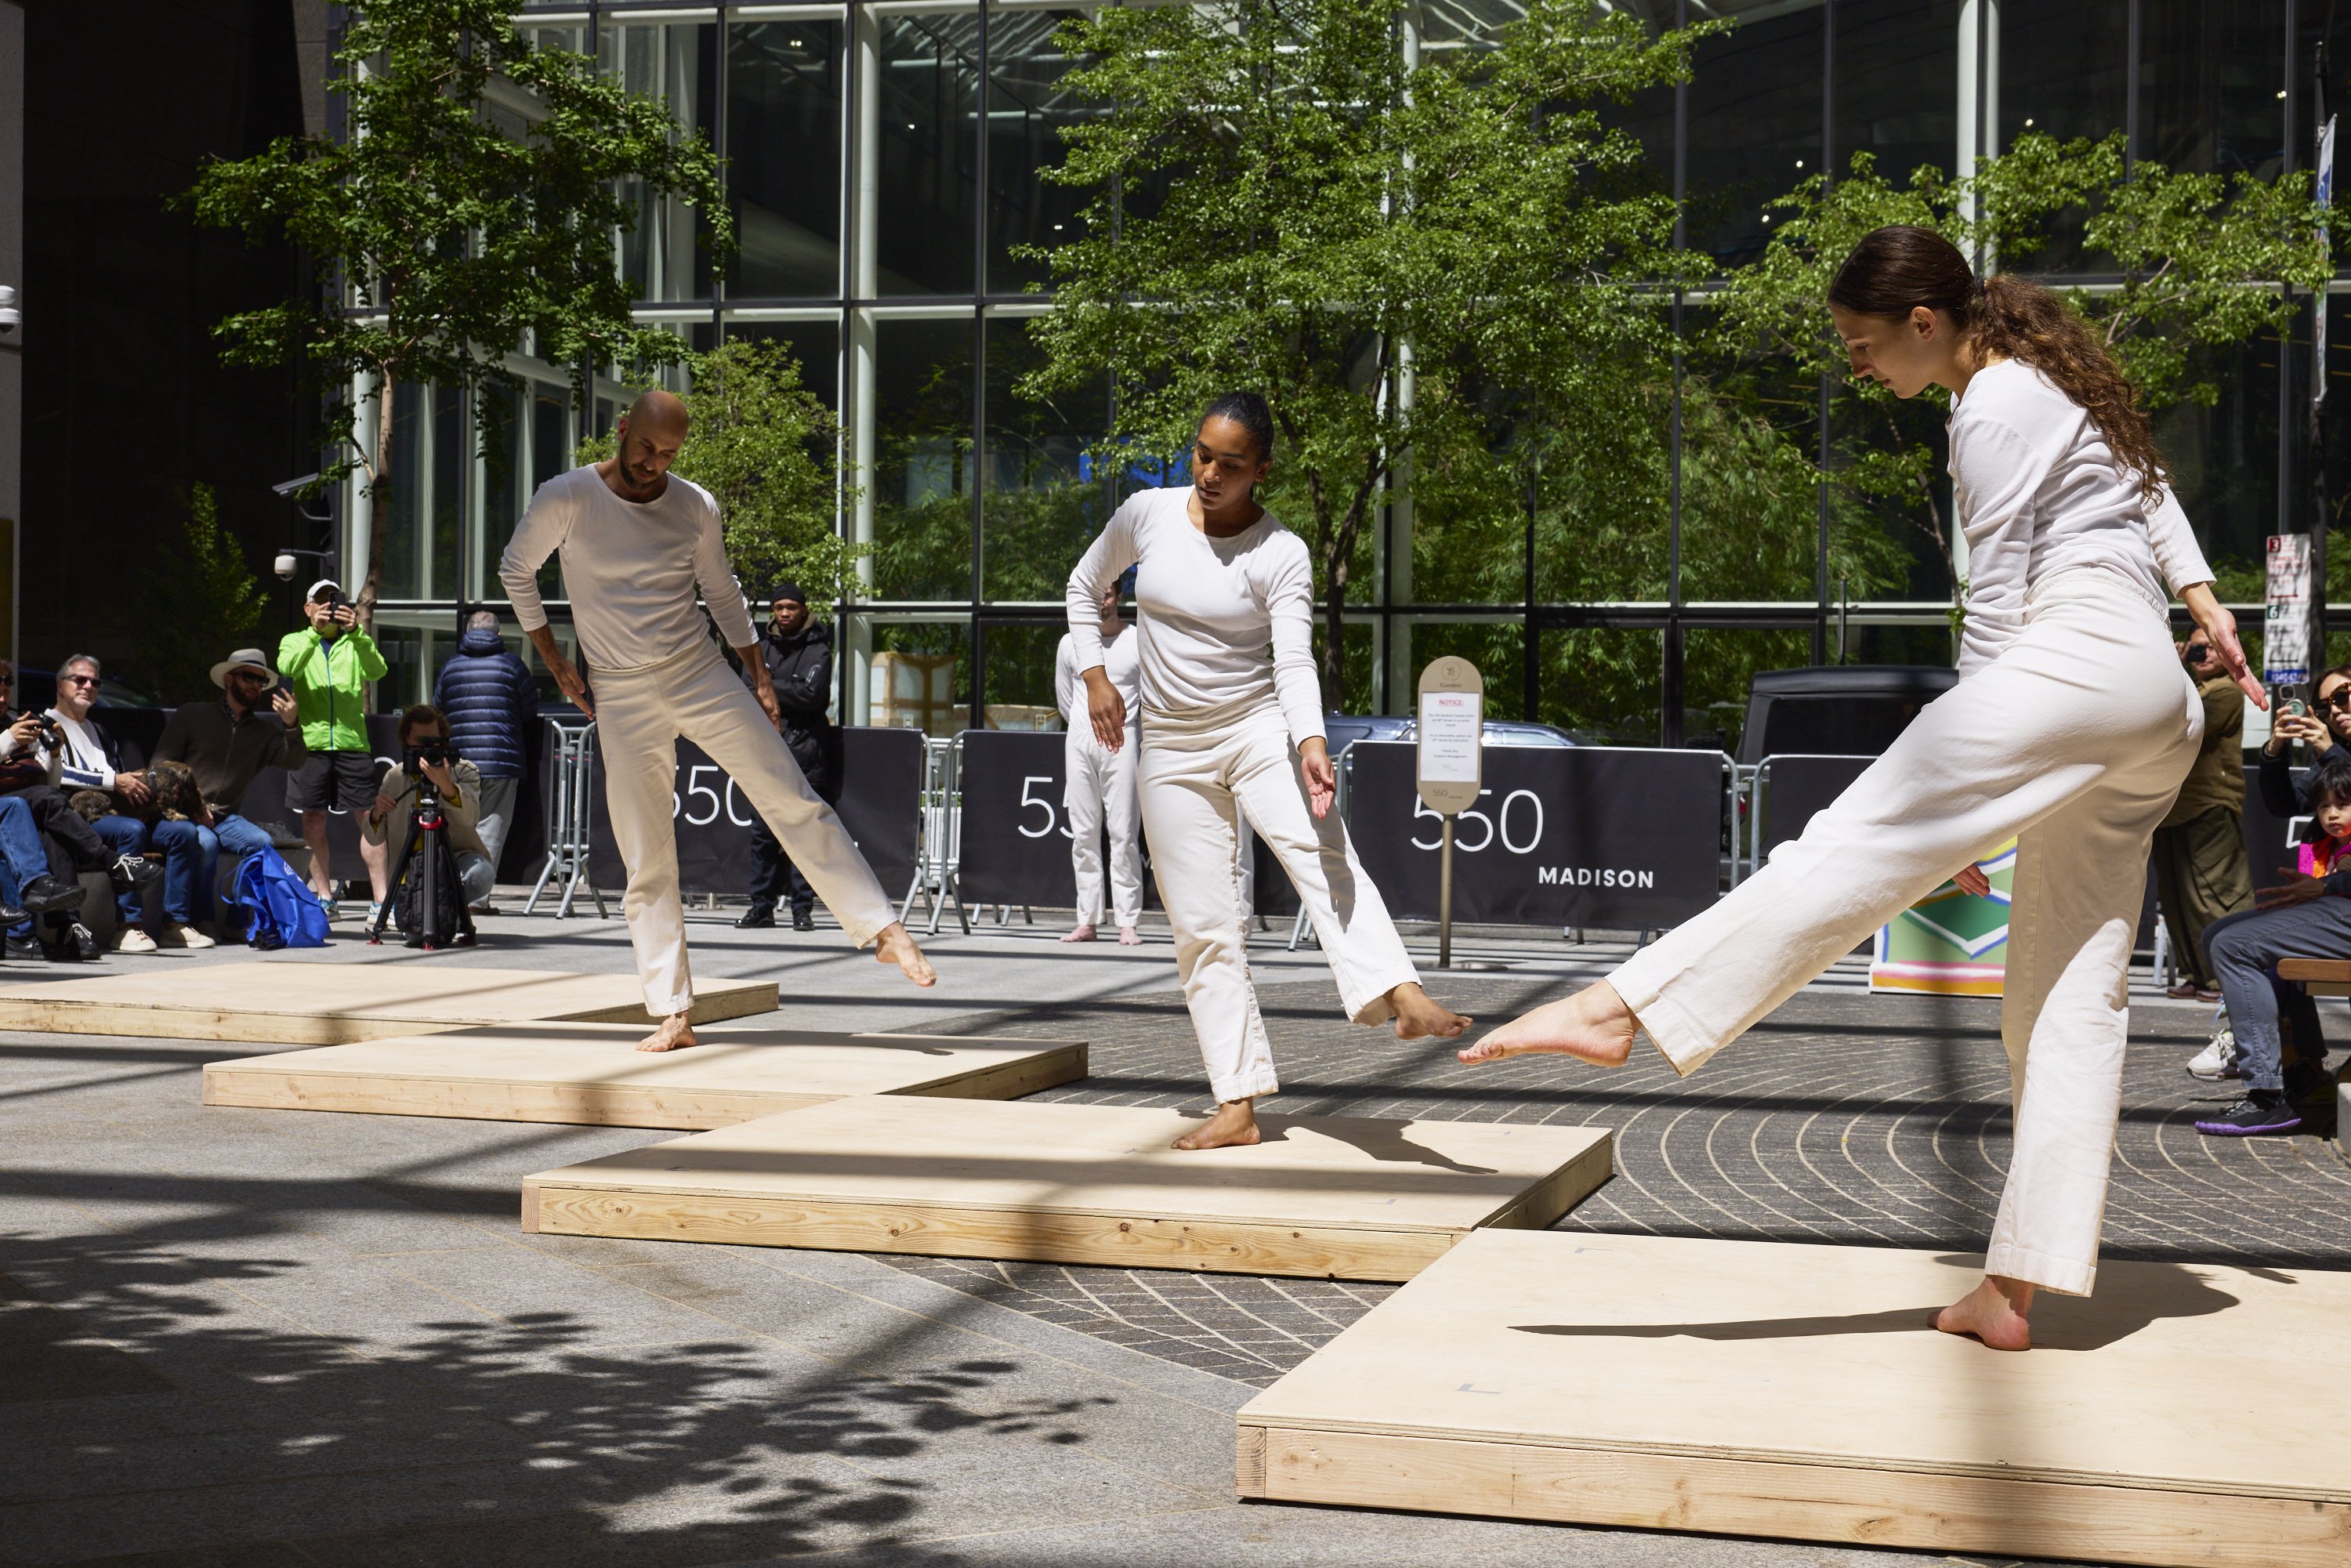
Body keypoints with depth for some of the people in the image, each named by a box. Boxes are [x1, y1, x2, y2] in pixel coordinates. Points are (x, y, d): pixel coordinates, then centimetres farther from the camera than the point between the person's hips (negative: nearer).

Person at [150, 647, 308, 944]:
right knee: (205, 842, -36)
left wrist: (292, 726, -20)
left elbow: (295, 762, -2)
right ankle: (177, 924, -30)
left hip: (224, 817, 3)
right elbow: (160, 767, 3)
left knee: (261, 841, -27)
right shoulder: (191, 716, 8)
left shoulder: (263, 731, 16)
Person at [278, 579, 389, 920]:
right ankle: (325, 898, 11)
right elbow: (288, 668, -10)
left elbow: (377, 671, -7)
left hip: (353, 741, 0)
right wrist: (315, 631, -21)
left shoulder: (355, 644, 14)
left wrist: (356, 632, -20)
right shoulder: (295, 642, 13)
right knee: (313, 820, 2)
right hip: (310, 742, 0)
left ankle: (380, 901, -7)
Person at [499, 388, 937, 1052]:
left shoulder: (695, 506, 0)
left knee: (796, 803, -7)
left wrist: (760, 679, 11)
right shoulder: (566, 498, -7)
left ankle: (883, 929, -2)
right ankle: (672, 1015, 5)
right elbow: (516, 570, 8)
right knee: (646, 864, 0)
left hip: (702, 675, 1)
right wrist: (555, 662, 5)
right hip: (622, 698, -1)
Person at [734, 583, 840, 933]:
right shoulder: (762, 649, 16)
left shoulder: (817, 651, 1)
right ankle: (762, 905, 8)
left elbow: (810, 694, -13)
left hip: (805, 751, -4)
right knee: (763, 830, 4)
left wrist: (768, 688, -6)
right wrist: (782, 698, -8)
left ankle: (803, 907, -2)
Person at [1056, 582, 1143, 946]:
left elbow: (1151, 699, 8)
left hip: (1121, 742, -3)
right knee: (1083, 834, 2)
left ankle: (1128, 922, -7)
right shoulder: (1070, 643, 11)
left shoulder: (1138, 642, 1)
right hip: (1079, 742, 3)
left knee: (1124, 834, -7)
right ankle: (1087, 920, 5)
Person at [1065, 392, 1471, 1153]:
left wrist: (1312, 742, -36)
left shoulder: (1282, 554, -9)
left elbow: (1294, 662, -18)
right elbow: (1085, 588, 18)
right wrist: (1095, 677, 6)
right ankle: (1236, 1105, 3)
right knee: (1202, 924, -1)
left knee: (1321, 852, -30)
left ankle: (1402, 995, -49)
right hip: (1172, 748, 3)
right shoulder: (1146, 514, 0)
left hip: (1258, 727, -2)